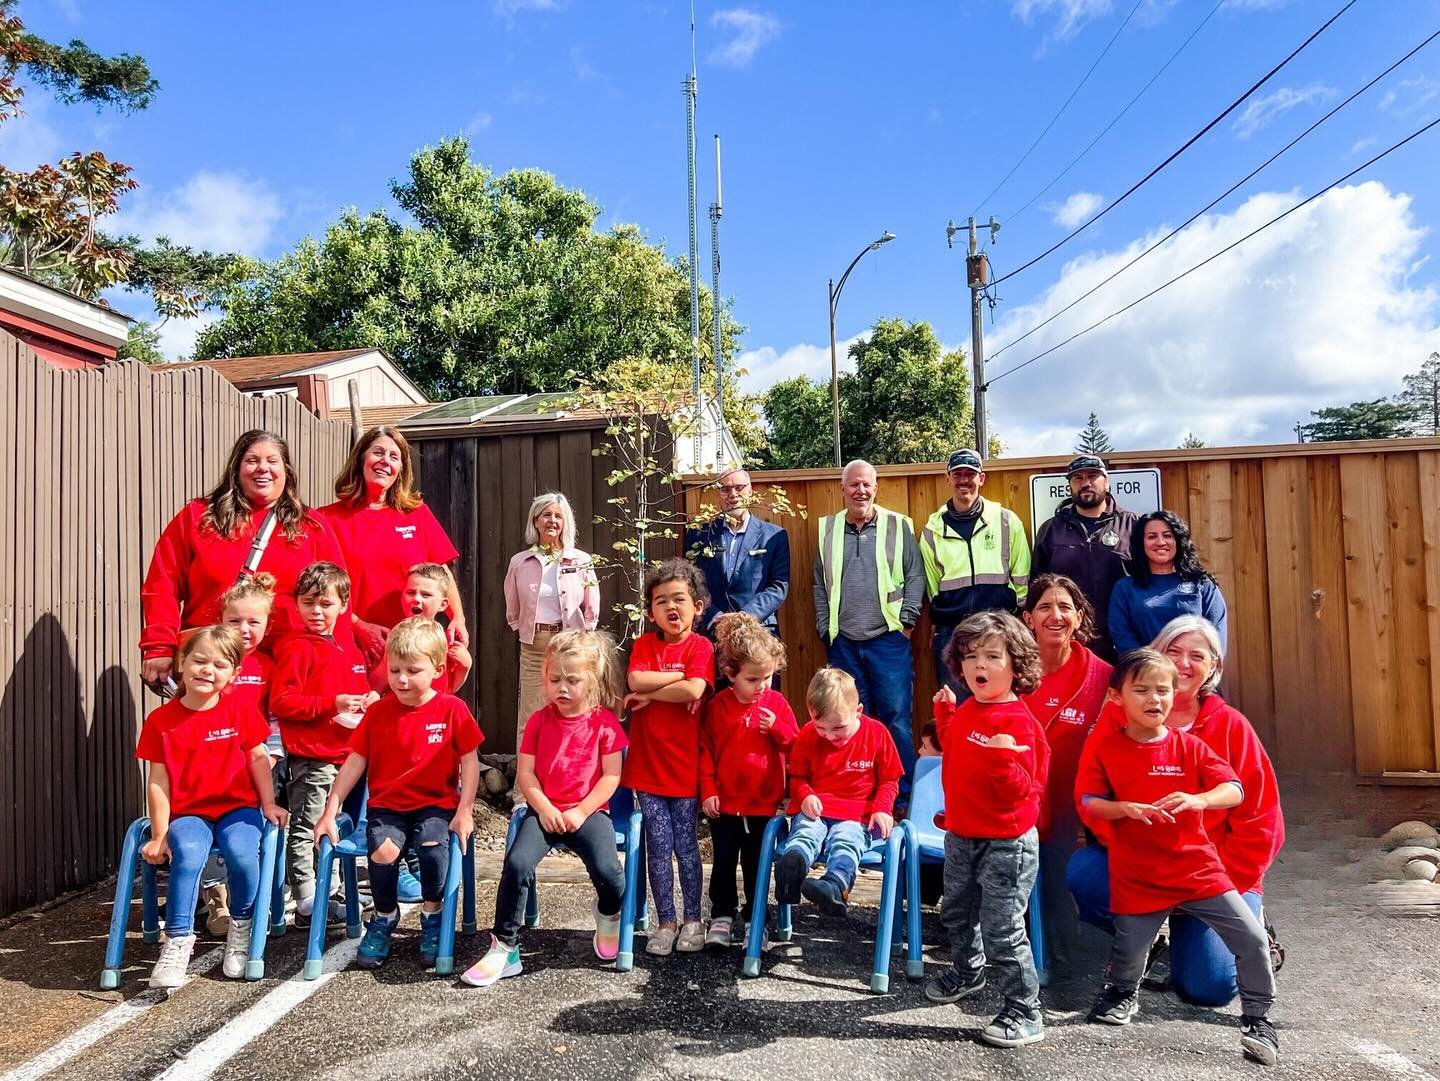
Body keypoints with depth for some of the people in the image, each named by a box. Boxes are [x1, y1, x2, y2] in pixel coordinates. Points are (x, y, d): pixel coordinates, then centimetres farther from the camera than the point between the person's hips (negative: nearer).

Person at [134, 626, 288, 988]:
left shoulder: (241, 709, 0)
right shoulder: (161, 720, -1)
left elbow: (258, 757, 6)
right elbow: (158, 781, 0)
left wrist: (268, 804, 1)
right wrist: (159, 834, -2)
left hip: (238, 807, 0)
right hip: (187, 813, 0)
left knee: (242, 854, -28)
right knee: (187, 856, -32)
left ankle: (241, 928, -1)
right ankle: (178, 942, -18)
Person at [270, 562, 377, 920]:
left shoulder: (349, 648, 16)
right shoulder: (297, 648, -8)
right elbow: (281, 702, -15)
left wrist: (368, 700, 4)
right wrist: (332, 703, -21)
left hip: (346, 754, 8)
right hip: (311, 758, -8)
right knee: (305, 829, -1)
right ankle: (305, 899, 6)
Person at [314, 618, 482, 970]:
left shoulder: (452, 709, -3)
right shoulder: (378, 712, 3)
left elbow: (469, 761, -2)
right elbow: (355, 762, 5)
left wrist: (464, 811, -10)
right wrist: (330, 812, 1)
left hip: (436, 804, -1)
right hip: (386, 805, 2)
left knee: (433, 847, -30)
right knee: (382, 851, -27)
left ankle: (432, 917, 0)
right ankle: (384, 918, 3)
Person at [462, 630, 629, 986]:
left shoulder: (605, 723, -2)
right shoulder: (540, 721, 5)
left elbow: (611, 776, -4)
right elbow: (525, 772, 3)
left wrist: (580, 812, -12)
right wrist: (544, 808, -10)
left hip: (588, 811, -2)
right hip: (544, 810, 2)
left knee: (608, 870, -24)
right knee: (517, 864, -24)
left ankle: (609, 916, 14)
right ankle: (504, 949, -9)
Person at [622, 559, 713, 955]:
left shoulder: (701, 646, -5)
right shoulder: (645, 644, 4)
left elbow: (693, 690, -21)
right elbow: (636, 680, -14)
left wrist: (649, 694, -13)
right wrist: (679, 676, -14)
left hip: (684, 763, -2)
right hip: (647, 763, 2)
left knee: (685, 844, 8)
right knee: (658, 845, 7)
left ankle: (692, 919, 23)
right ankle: (666, 922, 20)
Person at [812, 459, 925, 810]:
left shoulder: (898, 526, 2)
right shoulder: (828, 529, 9)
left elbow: (915, 577, 1)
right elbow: (820, 584, 11)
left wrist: (906, 620, -5)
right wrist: (825, 629, 6)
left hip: (888, 639, -2)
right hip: (843, 642, 3)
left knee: (897, 717, -2)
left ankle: (904, 795, 10)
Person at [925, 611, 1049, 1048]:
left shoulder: (1015, 721, -21)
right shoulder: (965, 712, 3)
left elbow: (1021, 792, -24)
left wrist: (1003, 758, -40)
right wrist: (944, 714, 15)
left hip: (1005, 844, -9)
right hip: (961, 836, 9)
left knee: (1002, 930, -3)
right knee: (956, 913, 26)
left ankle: (1025, 1014, 13)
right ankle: (967, 971, 51)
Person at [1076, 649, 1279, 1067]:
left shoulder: (1188, 746, -1)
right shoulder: (1104, 746, -6)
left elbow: (1234, 790, -8)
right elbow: (1086, 803, -7)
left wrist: (1199, 800, -28)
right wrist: (1125, 808, -25)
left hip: (1198, 870, 2)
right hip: (1137, 879, -1)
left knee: (1252, 939, -4)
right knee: (1128, 951, 6)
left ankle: (1257, 1019, 17)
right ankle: (1122, 993, 41)